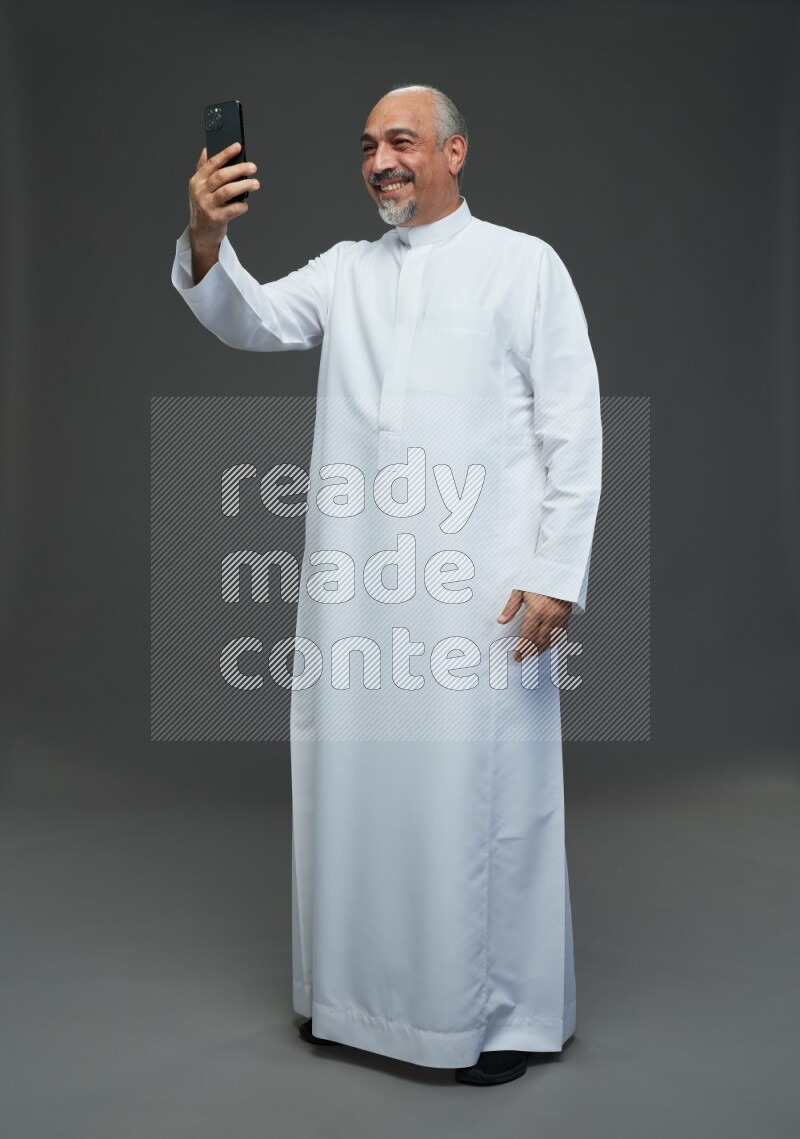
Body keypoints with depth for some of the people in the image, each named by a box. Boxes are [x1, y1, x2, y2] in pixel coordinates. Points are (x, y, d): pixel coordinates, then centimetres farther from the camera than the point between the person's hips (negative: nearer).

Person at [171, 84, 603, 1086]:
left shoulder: (523, 265, 5)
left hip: (483, 586, -4)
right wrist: (206, 242, -18)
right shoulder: (345, 270, 17)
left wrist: (558, 572, -9)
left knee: (483, 792, 1)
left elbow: (574, 429, -1)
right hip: (355, 581, 4)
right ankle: (359, 987, 28)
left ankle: (509, 1011, 20)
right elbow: (254, 323, 2)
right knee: (355, 779, 10)